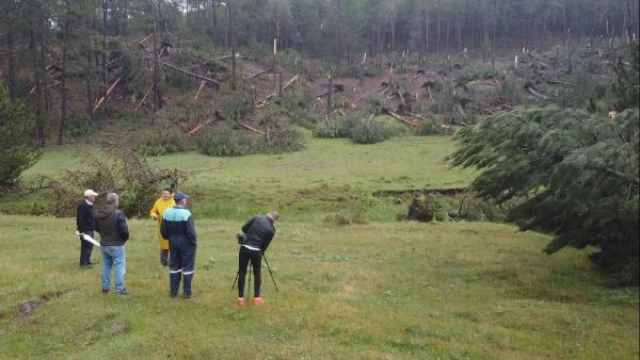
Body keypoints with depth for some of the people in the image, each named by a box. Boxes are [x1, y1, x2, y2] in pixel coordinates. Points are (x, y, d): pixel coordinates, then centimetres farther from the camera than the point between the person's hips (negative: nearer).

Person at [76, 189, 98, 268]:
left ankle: (87, 261, 27)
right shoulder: (82, 205, -18)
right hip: (85, 230, -10)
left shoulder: (89, 205, 14)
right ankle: (83, 263, 0)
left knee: (90, 245, 16)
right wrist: (81, 231, -24)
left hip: (90, 229, 10)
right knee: (86, 246, -7)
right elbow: (80, 219, -22)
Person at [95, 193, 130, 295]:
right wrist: (126, 238, -1)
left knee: (106, 265, 18)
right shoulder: (118, 214, -22)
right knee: (120, 266, 3)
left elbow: (96, 228, 13)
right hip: (116, 245, -7)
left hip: (103, 245, 7)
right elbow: (124, 230, -21)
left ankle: (105, 287, 24)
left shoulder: (98, 213, 3)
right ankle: (120, 288, 5)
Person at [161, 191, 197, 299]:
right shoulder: (186, 213, -21)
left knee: (174, 266, 15)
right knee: (187, 267, 4)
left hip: (173, 243, 6)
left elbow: (163, 230, 3)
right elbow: (190, 231, -21)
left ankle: (173, 291, 21)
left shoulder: (167, 212, -3)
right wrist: (194, 241, -4)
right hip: (186, 243, -6)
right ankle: (187, 293, 8)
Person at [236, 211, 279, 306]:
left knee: (242, 273, 10)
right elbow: (265, 245, 3)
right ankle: (256, 298, 16)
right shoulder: (272, 229, 0)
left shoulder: (257, 217, 2)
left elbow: (244, 228, 6)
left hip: (245, 248, 1)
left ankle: (241, 298, 10)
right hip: (256, 251, -1)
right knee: (257, 273, 18)